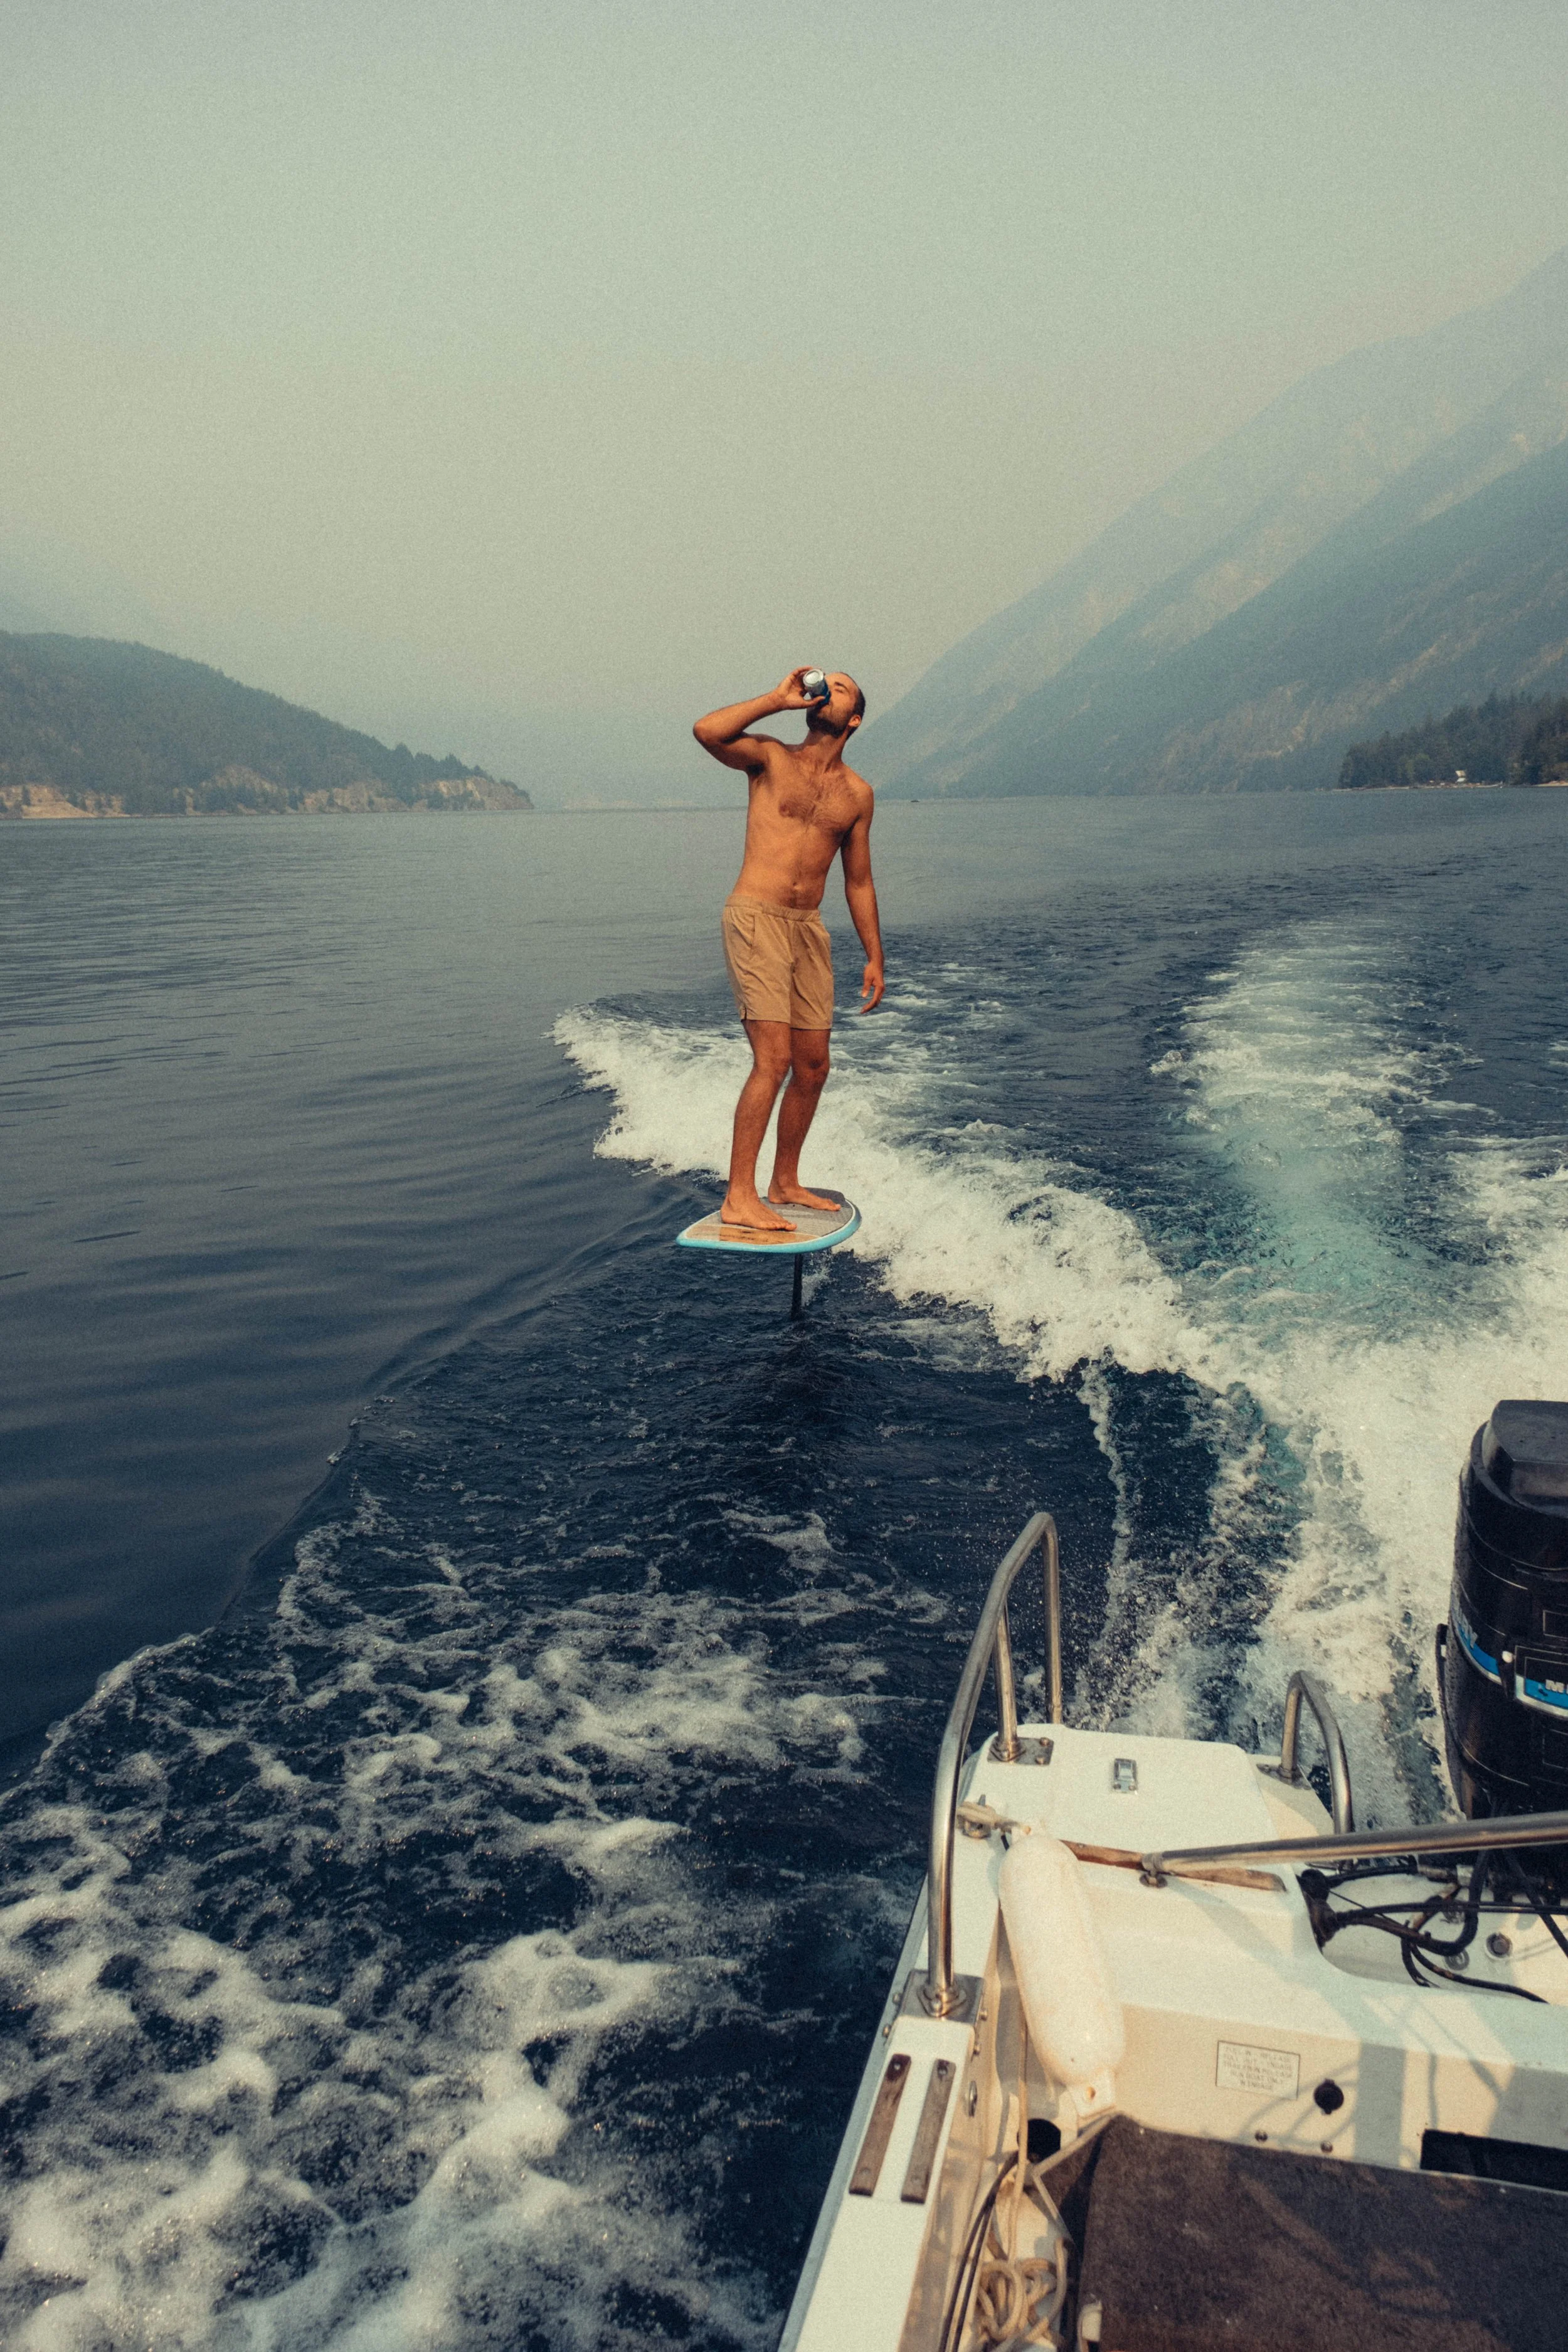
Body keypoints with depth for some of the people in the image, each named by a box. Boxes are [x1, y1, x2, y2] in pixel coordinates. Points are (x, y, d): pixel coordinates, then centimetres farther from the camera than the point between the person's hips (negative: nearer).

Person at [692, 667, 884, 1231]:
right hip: (756, 920, -6)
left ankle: (785, 1184, 24)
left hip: (809, 928, 6)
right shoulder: (771, 758, 2)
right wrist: (780, 699, -10)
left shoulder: (857, 793, 13)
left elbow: (858, 881, 18)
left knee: (813, 1067, 8)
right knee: (773, 1061, -15)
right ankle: (739, 1198, -11)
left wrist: (874, 957, 14)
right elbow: (707, 732, -17)